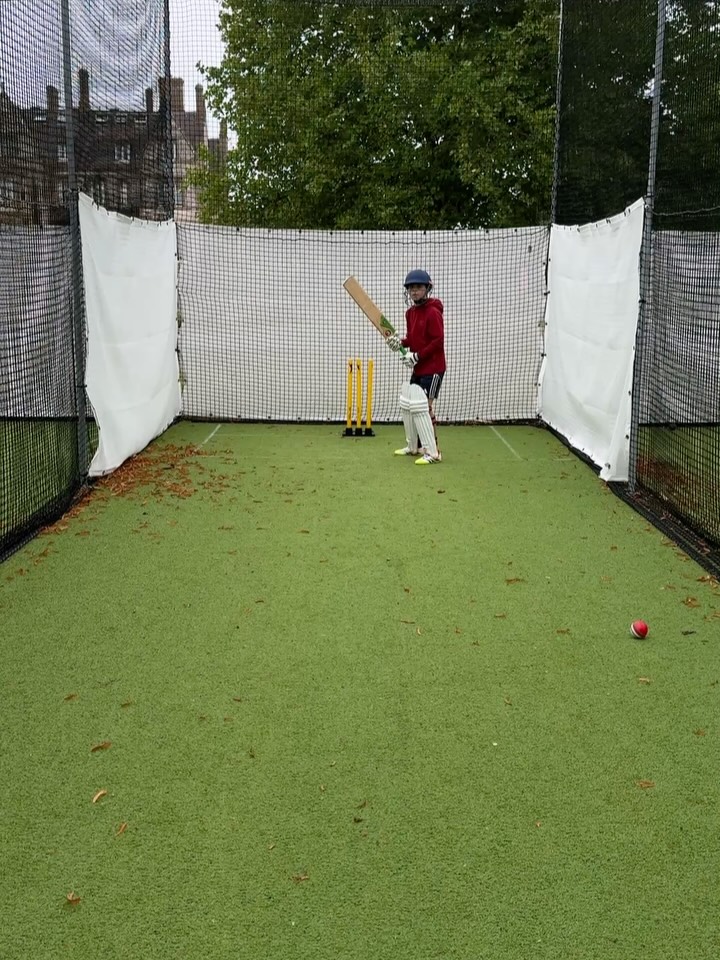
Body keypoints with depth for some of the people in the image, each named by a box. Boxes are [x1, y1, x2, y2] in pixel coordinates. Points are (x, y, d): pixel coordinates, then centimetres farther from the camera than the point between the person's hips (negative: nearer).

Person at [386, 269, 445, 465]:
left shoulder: (433, 312, -16)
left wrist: (417, 356, -20)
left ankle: (432, 453, -6)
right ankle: (413, 447, 29)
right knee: (407, 406, 15)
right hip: (417, 369, 9)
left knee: (422, 408, -13)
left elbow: (438, 341, -19)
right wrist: (400, 342, -1)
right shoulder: (410, 312, 10)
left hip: (433, 369, -9)